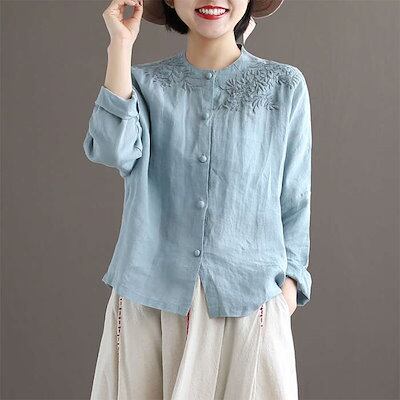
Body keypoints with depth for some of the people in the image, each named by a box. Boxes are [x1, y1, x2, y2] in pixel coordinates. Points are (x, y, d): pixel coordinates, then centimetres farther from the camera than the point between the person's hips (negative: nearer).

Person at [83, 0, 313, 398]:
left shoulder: (284, 85, 1)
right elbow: (114, 151, -16)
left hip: (248, 297, 0)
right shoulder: (144, 82, 3)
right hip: (150, 295, 1)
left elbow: (294, 198, 5)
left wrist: (288, 277, 1)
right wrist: (121, 45, -13)